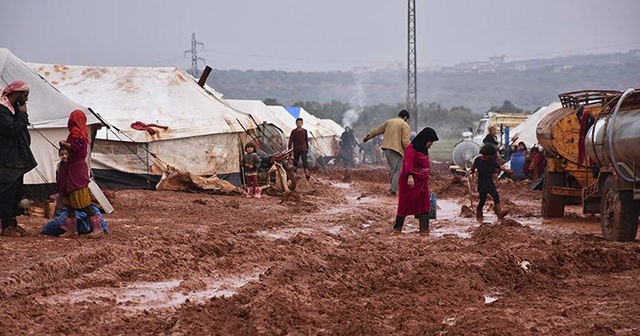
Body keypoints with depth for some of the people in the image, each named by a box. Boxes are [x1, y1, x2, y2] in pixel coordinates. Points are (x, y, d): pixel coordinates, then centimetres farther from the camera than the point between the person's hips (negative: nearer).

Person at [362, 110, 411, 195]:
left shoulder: (389, 122, 14)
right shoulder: (405, 125, -5)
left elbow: (378, 130, 21)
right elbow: (405, 141, -12)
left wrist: (368, 136, 33)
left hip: (387, 148, 6)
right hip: (397, 150, -6)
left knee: (393, 168, 20)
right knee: (398, 170, -1)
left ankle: (392, 186, 21)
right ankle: (394, 189, -9)